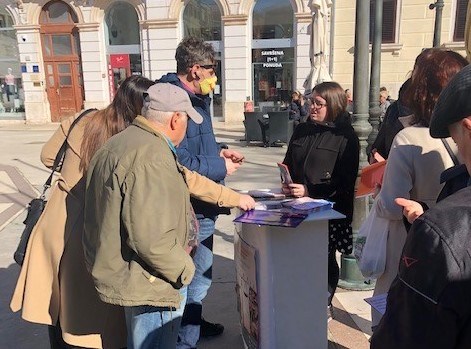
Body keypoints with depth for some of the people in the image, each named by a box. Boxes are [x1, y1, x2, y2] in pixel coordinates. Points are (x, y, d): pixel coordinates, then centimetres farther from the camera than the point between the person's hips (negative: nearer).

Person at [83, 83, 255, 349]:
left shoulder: (130, 141, 8)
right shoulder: (151, 156, -27)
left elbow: (187, 179, 15)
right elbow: (151, 239, -33)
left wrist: (235, 198, 21)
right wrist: (185, 270, -14)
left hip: (130, 277, 10)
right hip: (149, 286, -10)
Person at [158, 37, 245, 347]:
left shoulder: (196, 99, 11)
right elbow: (179, 162, -29)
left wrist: (220, 151, 6)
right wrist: (221, 168, -17)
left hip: (201, 205, 11)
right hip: (192, 208, -11)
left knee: (199, 271, 25)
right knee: (197, 274, 4)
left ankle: (193, 321, 45)